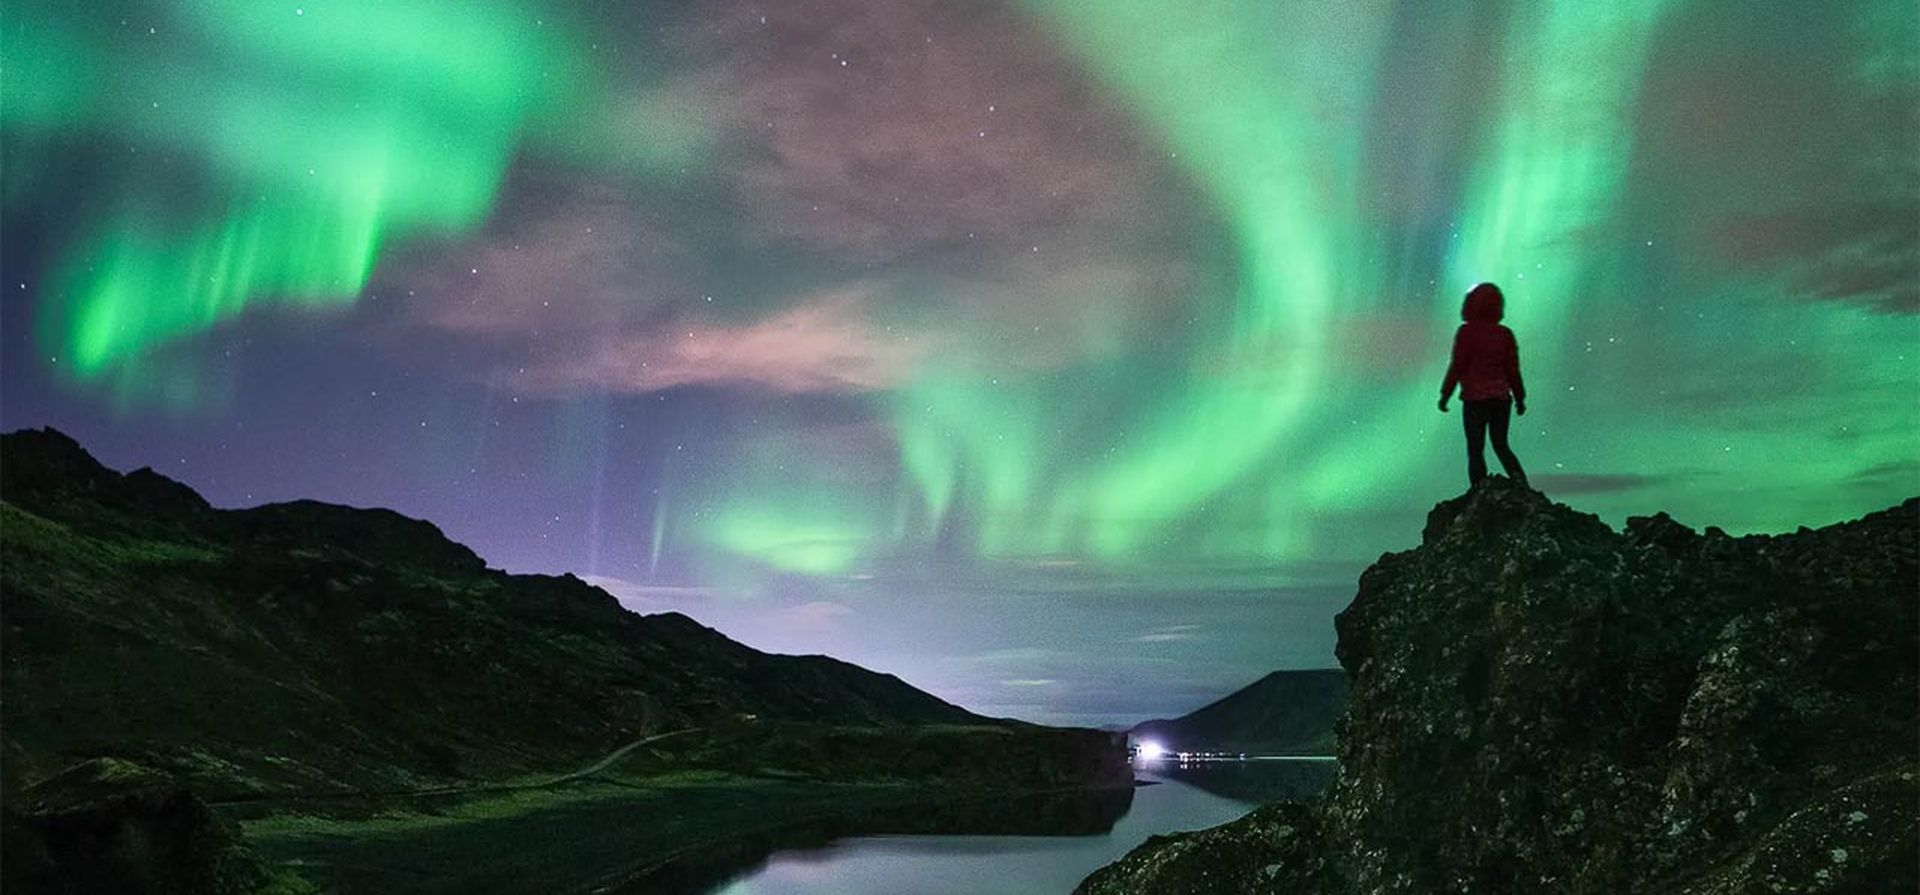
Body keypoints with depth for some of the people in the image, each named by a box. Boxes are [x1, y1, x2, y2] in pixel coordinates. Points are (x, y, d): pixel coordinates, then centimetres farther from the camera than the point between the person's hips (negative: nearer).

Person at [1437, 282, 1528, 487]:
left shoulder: (1467, 332, -10)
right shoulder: (1505, 334, 4)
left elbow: (1457, 366, -10)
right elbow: (1513, 369, 8)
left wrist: (1445, 394, -2)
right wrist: (1519, 397, 16)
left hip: (1475, 398, -5)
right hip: (1501, 398, 5)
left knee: (1475, 450, 3)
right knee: (1501, 446, 17)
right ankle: (1521, 483, 0)